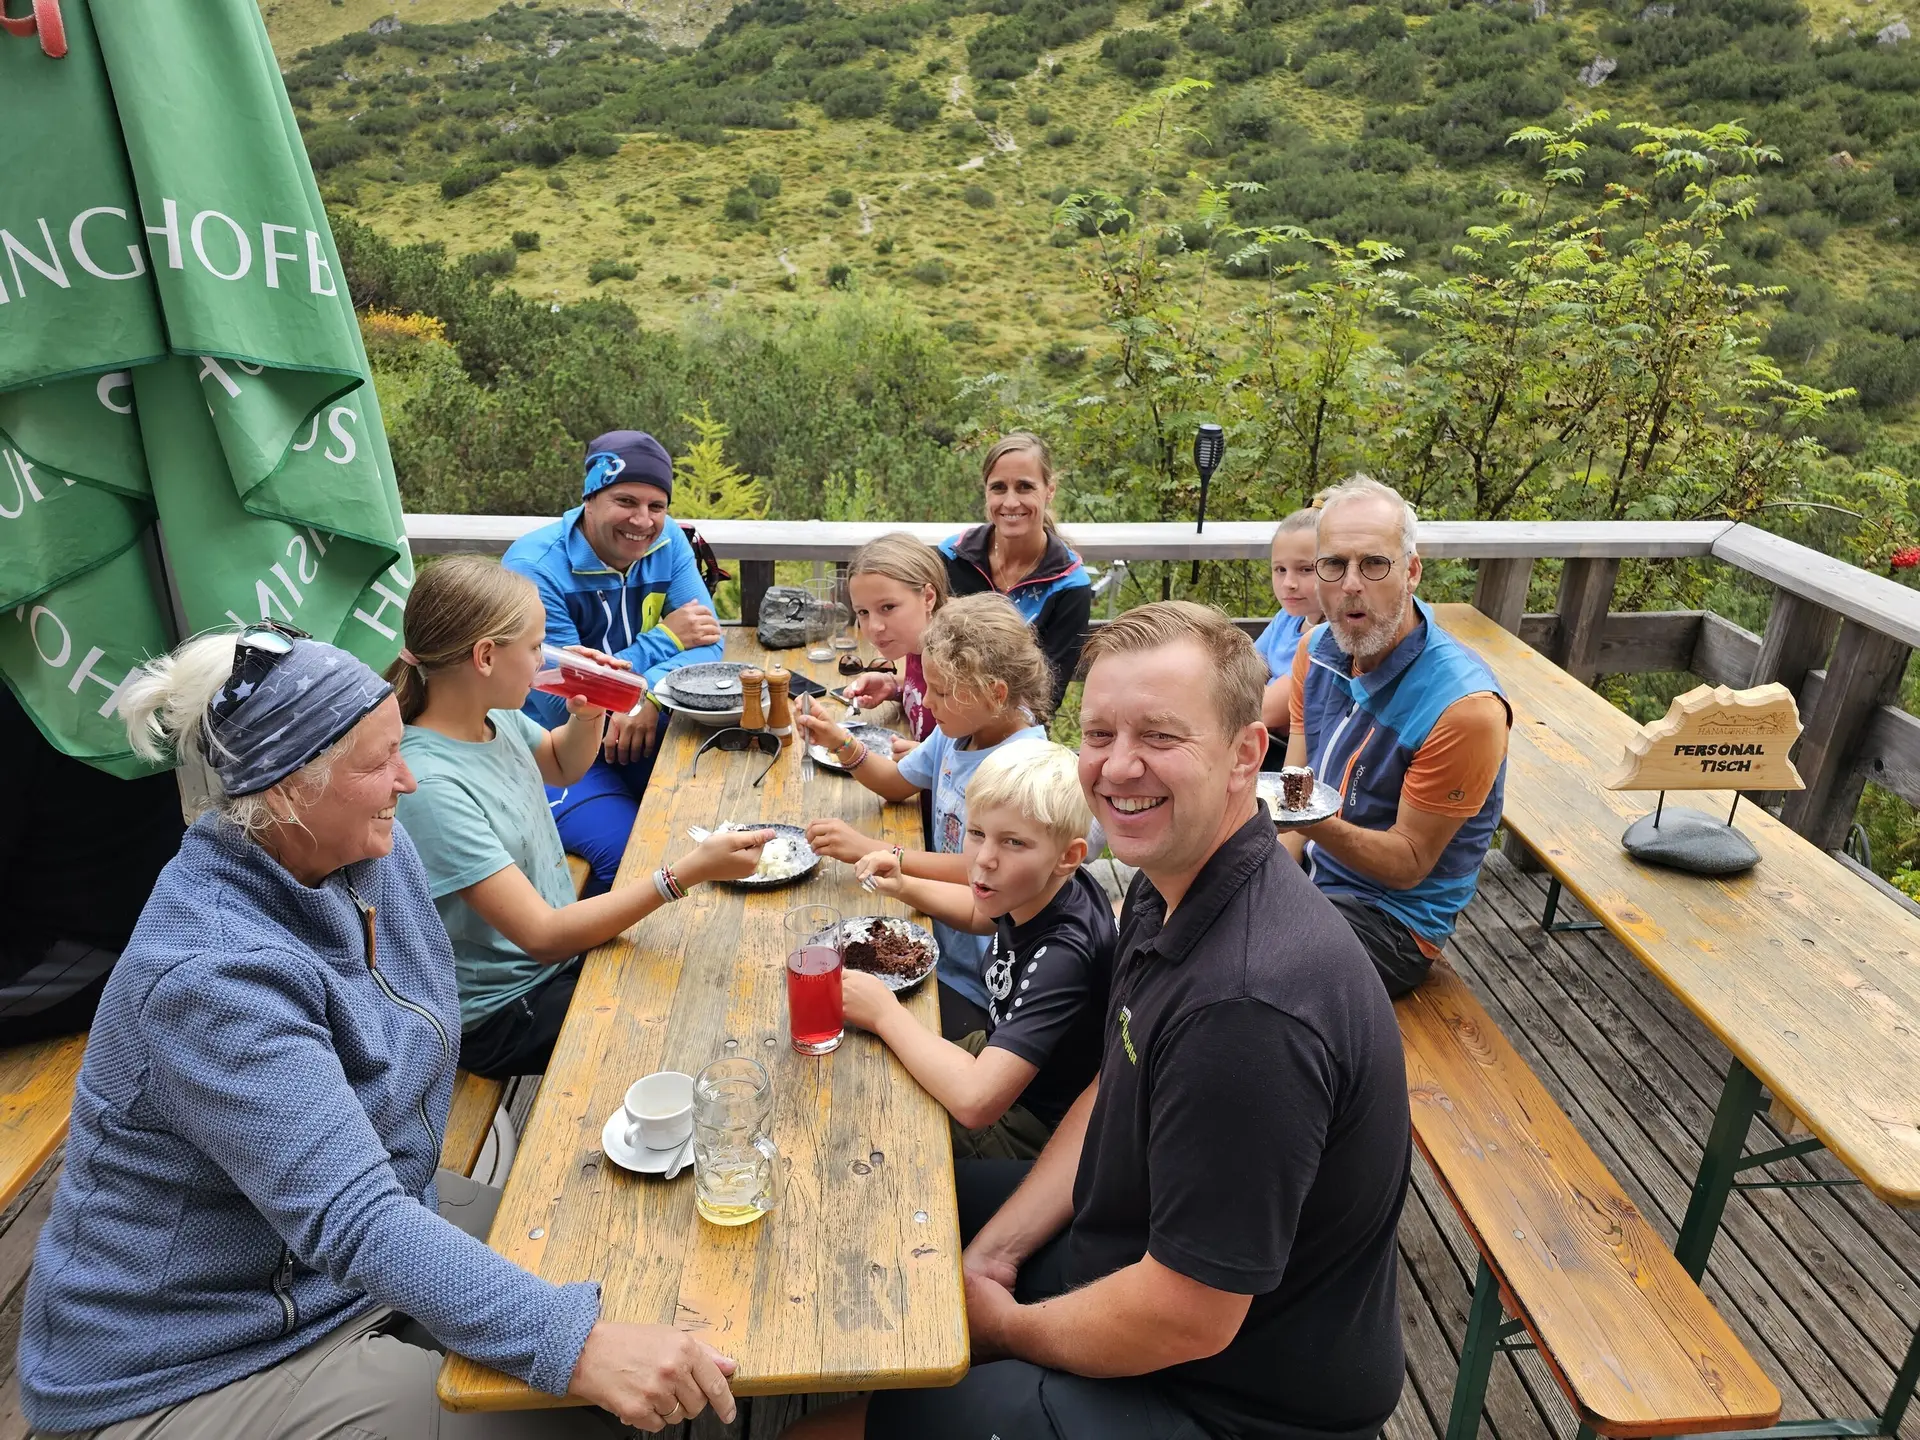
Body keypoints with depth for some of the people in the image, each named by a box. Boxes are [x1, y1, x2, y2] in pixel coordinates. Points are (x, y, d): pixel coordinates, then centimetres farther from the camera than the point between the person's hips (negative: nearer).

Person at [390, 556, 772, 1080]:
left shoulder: (496, 718, -6)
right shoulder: (430, 785, -31)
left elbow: (562, 767, 18)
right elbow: (542, 935, -29)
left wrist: (587, 715, -5)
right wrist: (687, 873, -34)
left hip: (562, 950, 8)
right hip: (503, 1012, -7)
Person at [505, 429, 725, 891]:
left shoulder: (666, 542, -1)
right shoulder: (534, 568, -18)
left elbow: (706, 643, -6)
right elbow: (562, 702, -21)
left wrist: (650, 694, -27)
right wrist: (665, 640, -18)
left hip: (636, 728, 6)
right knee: (630, 854, -28)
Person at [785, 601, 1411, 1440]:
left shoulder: (1250, 1002, -36)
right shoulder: (1167, 889, -4)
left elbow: (1186, 1321, -29)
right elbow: (1110, 1092, 8)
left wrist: (1005, 1326, -11)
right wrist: (996, 1250, -2)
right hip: (1133, 1244, 8)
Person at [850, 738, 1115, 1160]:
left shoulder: (1063, 954, -37)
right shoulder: (1033, 892, -13)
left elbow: (973, 1099, -44)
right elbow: (978, 914, 13)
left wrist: (885, 1013, -30)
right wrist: (903, 887, -5)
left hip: (1029, 1129, -7)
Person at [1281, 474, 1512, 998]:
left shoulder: (1464, 706, -24)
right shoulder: (1319, 649, -2)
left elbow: (1408, 865, -18)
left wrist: (1319, 824, -36)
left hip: (1391, 914, -6)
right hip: (1305, 876, 7)